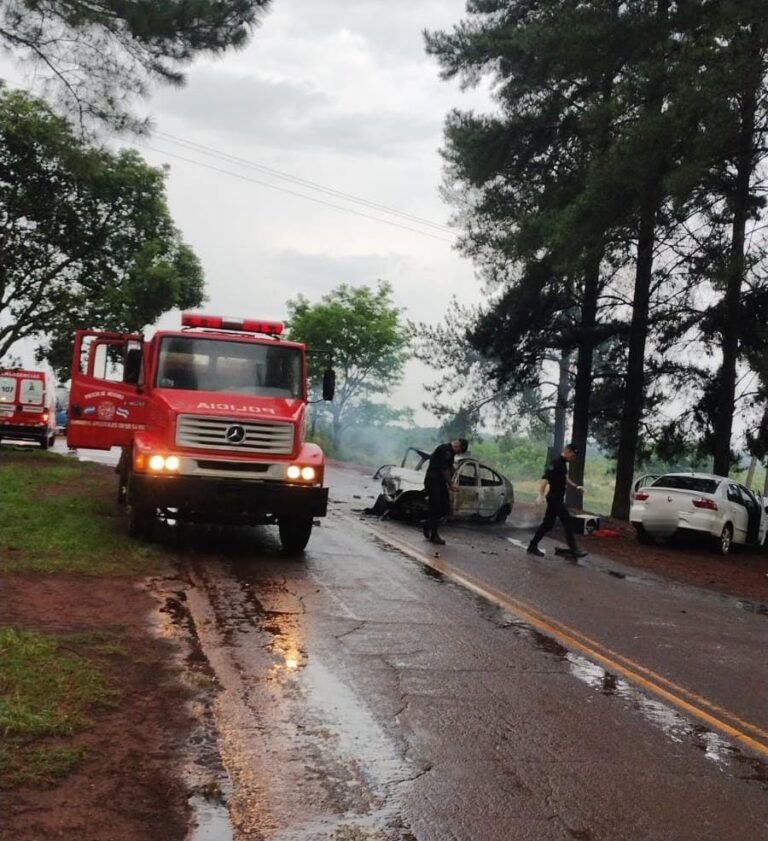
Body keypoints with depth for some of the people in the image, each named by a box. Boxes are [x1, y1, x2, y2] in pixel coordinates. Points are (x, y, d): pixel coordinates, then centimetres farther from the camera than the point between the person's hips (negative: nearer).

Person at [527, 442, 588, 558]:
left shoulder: (563, 463, 13)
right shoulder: (556, 463, -17)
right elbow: (545, 478, -26)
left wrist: (576, 486, 25)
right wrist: (540, 495, -33)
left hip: (558, 498, 10)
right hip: (555, 498, -10)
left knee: (548, 523, 12)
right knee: (567, 522, -8)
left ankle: (533, 546, 17)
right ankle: (574, 550, -4)